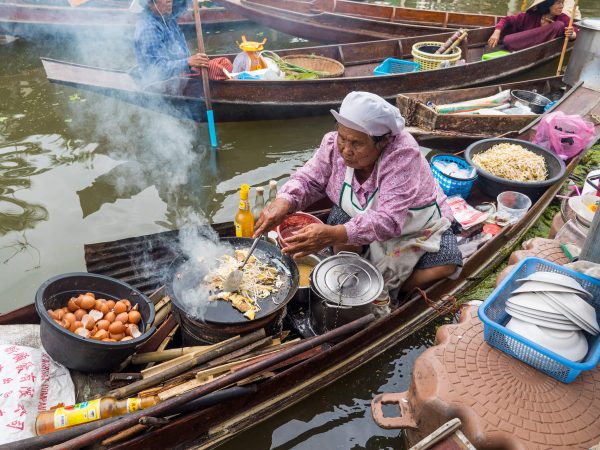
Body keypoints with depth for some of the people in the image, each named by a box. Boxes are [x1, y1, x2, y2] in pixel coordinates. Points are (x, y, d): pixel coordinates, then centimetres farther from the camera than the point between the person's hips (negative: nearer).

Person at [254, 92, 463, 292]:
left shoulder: (402, 154, -36)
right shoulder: (335, 143, -21)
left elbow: (388, 220, -43)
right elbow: (309, 179, -10)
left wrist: (334, 234, -57)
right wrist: (283, 202, -33)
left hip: (419, 227, -2)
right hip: (361, 215, 3)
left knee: (445, 265, -23)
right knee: (342, 218, -28)